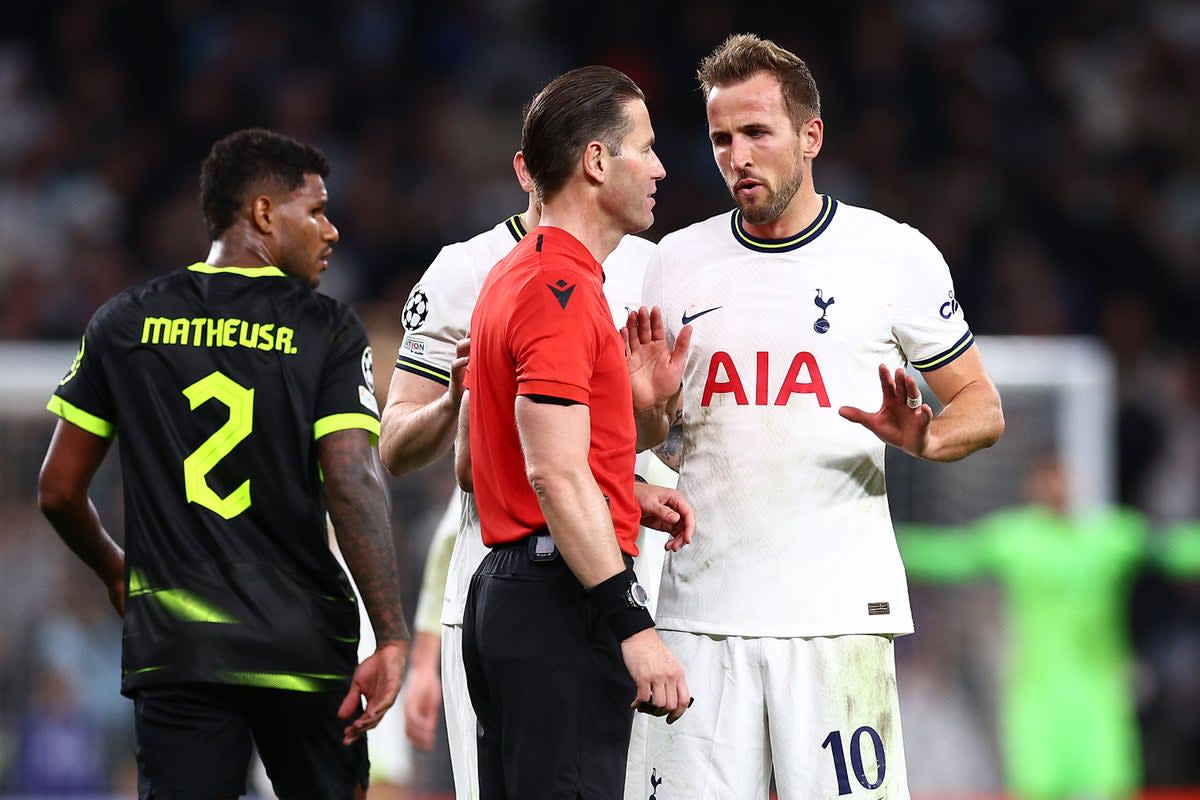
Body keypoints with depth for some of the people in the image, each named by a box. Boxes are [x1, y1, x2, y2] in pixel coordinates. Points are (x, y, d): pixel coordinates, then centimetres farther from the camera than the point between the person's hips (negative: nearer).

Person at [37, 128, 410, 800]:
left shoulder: (126, 323, 7)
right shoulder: (327, 330, -3)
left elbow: (59, 491, 10)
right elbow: (353, 484, -14)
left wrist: (115, 571, 29)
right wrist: (392, 638, -15)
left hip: (174, 645, 2)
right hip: (305, 645, -2)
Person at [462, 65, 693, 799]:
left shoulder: (516, 276, 18)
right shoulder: (564, 290, -14)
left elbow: (472, 461, 25)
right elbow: (555, 476, -21)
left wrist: (624, 495, 19)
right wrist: (634, 626, -23)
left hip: (505, 591, 11)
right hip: (561, 602, -11)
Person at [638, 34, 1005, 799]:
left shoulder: (895, 254, 2)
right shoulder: (677, 262, 11)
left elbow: (983, 407, 8)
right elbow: (647, 438, 18)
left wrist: (924, 439, -14)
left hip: (839, 612, -3)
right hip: (701, 610, 3)